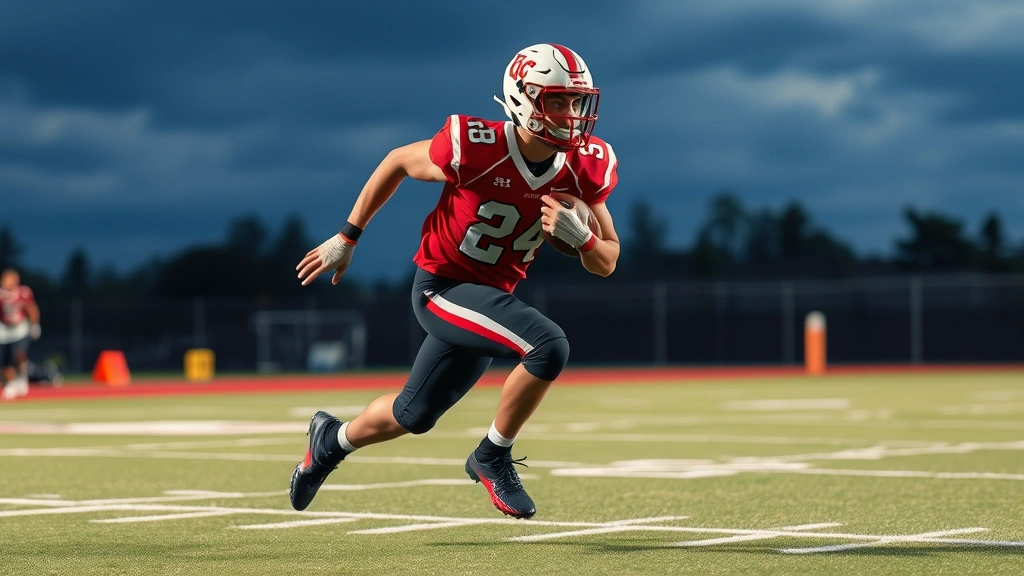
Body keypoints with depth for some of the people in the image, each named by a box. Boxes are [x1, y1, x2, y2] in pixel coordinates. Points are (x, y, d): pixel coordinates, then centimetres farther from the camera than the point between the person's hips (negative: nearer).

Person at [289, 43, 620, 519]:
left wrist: (579, 235, -25)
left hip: (490, 296, 6)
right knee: (549, 347, -28)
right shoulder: (476, 149, -24)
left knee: (415, 416, 20)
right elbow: (398, 162, -4)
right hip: (442, 287, -6)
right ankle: (493, 457, -8)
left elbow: (606, 263, -2)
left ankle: (334, 439, 49)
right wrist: (347, 238, 2)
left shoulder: (584, 169, -10)